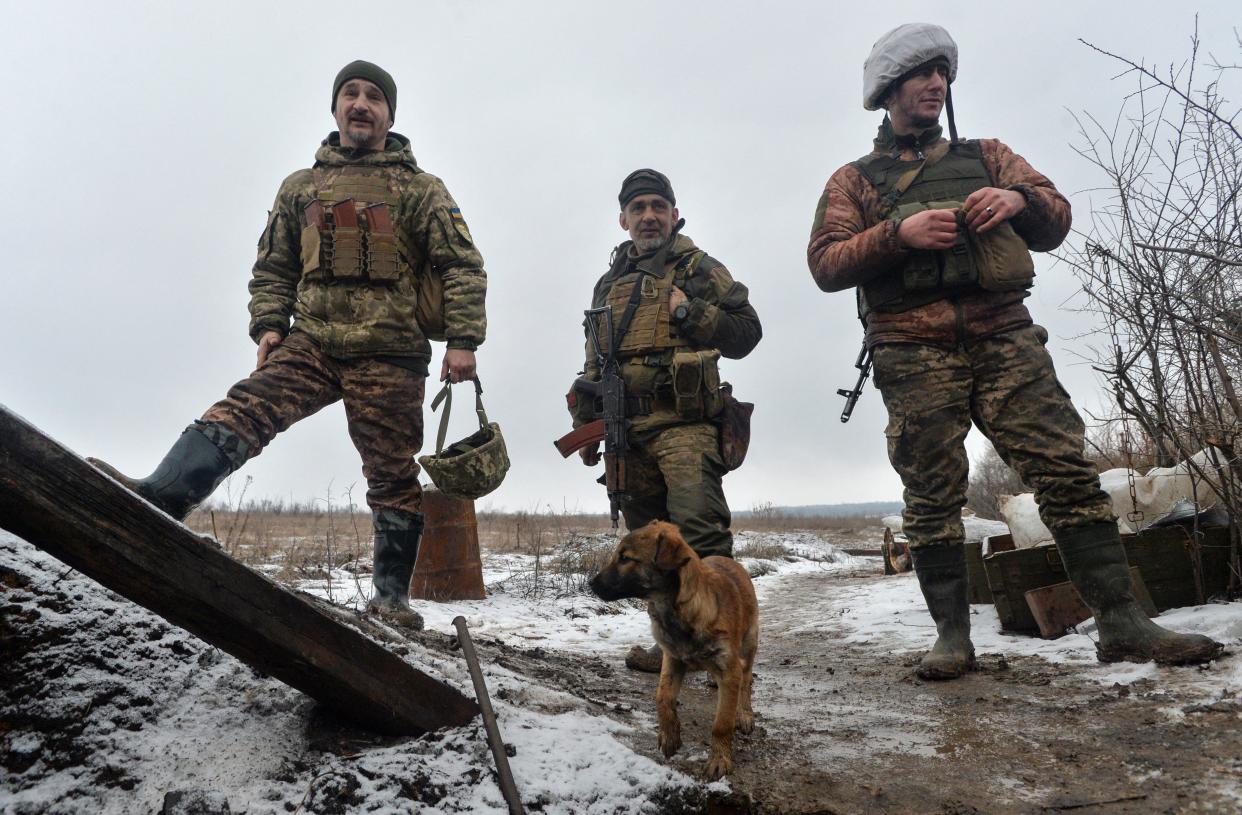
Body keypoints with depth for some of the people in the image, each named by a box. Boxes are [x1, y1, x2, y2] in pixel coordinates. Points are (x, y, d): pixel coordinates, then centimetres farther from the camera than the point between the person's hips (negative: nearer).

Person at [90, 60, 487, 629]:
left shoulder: (420, 189, 7)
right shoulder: (300, 188, 16)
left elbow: (463, 266, 2)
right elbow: (273, 267, 20)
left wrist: (463, 340, -10)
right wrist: (268, 325, 4)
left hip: (389, 355, -2)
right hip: (311, 343, 3)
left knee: (392, 475, 1)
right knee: (243, 410, -21)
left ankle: (392, 594, 12)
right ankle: (156, 501, -34)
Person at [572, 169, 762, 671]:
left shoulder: (699, 269, 9)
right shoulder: (608, 285, 23)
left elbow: (746, 330, 1)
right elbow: (594, 365, 27)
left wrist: (688, 312, -10)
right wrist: (587, 428, 22)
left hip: (684, 426, -5)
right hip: (626, 433, 5)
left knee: (698, 529, -19)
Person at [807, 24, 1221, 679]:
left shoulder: (985, 157, 24)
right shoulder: (854, 180, 17)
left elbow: (1055, 221, 16)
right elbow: (826, 264, 3)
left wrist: (1018, 200, -7)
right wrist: (899, 233, -12)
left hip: (1004, 336, 2)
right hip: (914, 350, -1)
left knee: (1066, 471, -8)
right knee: (932, 496, -3)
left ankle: (1121, 622, -5)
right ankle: (952, 635, 4)